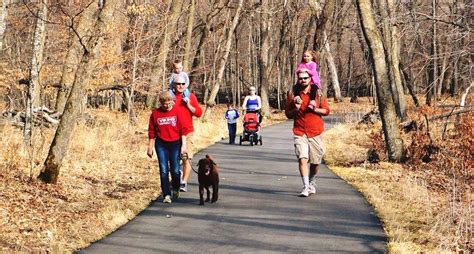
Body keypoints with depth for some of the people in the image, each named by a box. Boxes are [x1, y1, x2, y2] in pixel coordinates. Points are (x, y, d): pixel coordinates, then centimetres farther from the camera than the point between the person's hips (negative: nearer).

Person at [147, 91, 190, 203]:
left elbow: (183, 129, -3)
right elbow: (151, 132, 5)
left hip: (175, 143, -1)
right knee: (164, 171, -3)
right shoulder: (155, 113, -1)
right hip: (161, 144, 1)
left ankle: (176, 190, 29)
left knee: (175, 170, 3)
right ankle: (167, 195, 1)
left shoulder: (177, 112, -4)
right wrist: (150, 147, 6)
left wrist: (183, 145, -6)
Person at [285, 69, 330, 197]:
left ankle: (312, 182, 32)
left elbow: (326, 110, 5)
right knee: (302, 159, -16)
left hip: (315, 133, 1)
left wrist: (315, 109, -13)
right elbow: (288, 114, 10)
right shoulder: (293, 94, 4)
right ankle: (306, 187, -15)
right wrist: (295, 109, -10)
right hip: (300, 132, -1)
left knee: (315, 161, 8)